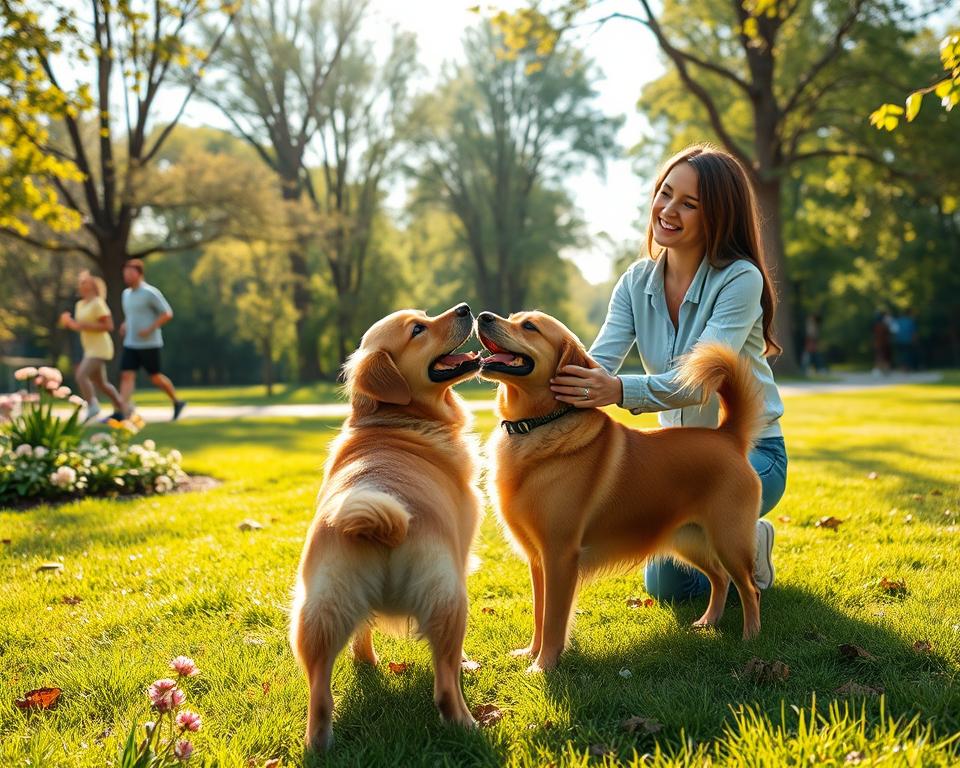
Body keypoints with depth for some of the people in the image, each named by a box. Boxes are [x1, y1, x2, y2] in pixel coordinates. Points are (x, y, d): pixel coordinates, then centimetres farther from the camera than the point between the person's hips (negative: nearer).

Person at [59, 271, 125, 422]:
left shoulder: (98, 303, -13)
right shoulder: (80, 304, 13)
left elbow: (108, 326, -19)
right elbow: (79, 326, 22)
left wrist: (83, 325, -22)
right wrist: (69, 322, 1)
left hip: (100, 349, -9)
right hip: (90, 349, 9)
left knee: (81, 375, -21)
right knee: (101, 383, 14)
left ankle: (92, 407, -14)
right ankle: (121, 408, 25)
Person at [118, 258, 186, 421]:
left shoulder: (150, 293, -12)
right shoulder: (126, 293, 11)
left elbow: (168, 314, -12)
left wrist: (150, 329, -19)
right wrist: (124, 325, 8)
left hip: (149, 344, -7)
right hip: (130, 344, 7)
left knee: (155, 378, 4)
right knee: (126, 376, -7)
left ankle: (177, 402, 25)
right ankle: (122, 412, -13)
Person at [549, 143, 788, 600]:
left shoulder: (740, 279, -21)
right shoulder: (637, 282, -4)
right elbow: (597, 363, -16)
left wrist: (620, 391, -51)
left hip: (751, 453, -6)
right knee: (666, 587, 7)